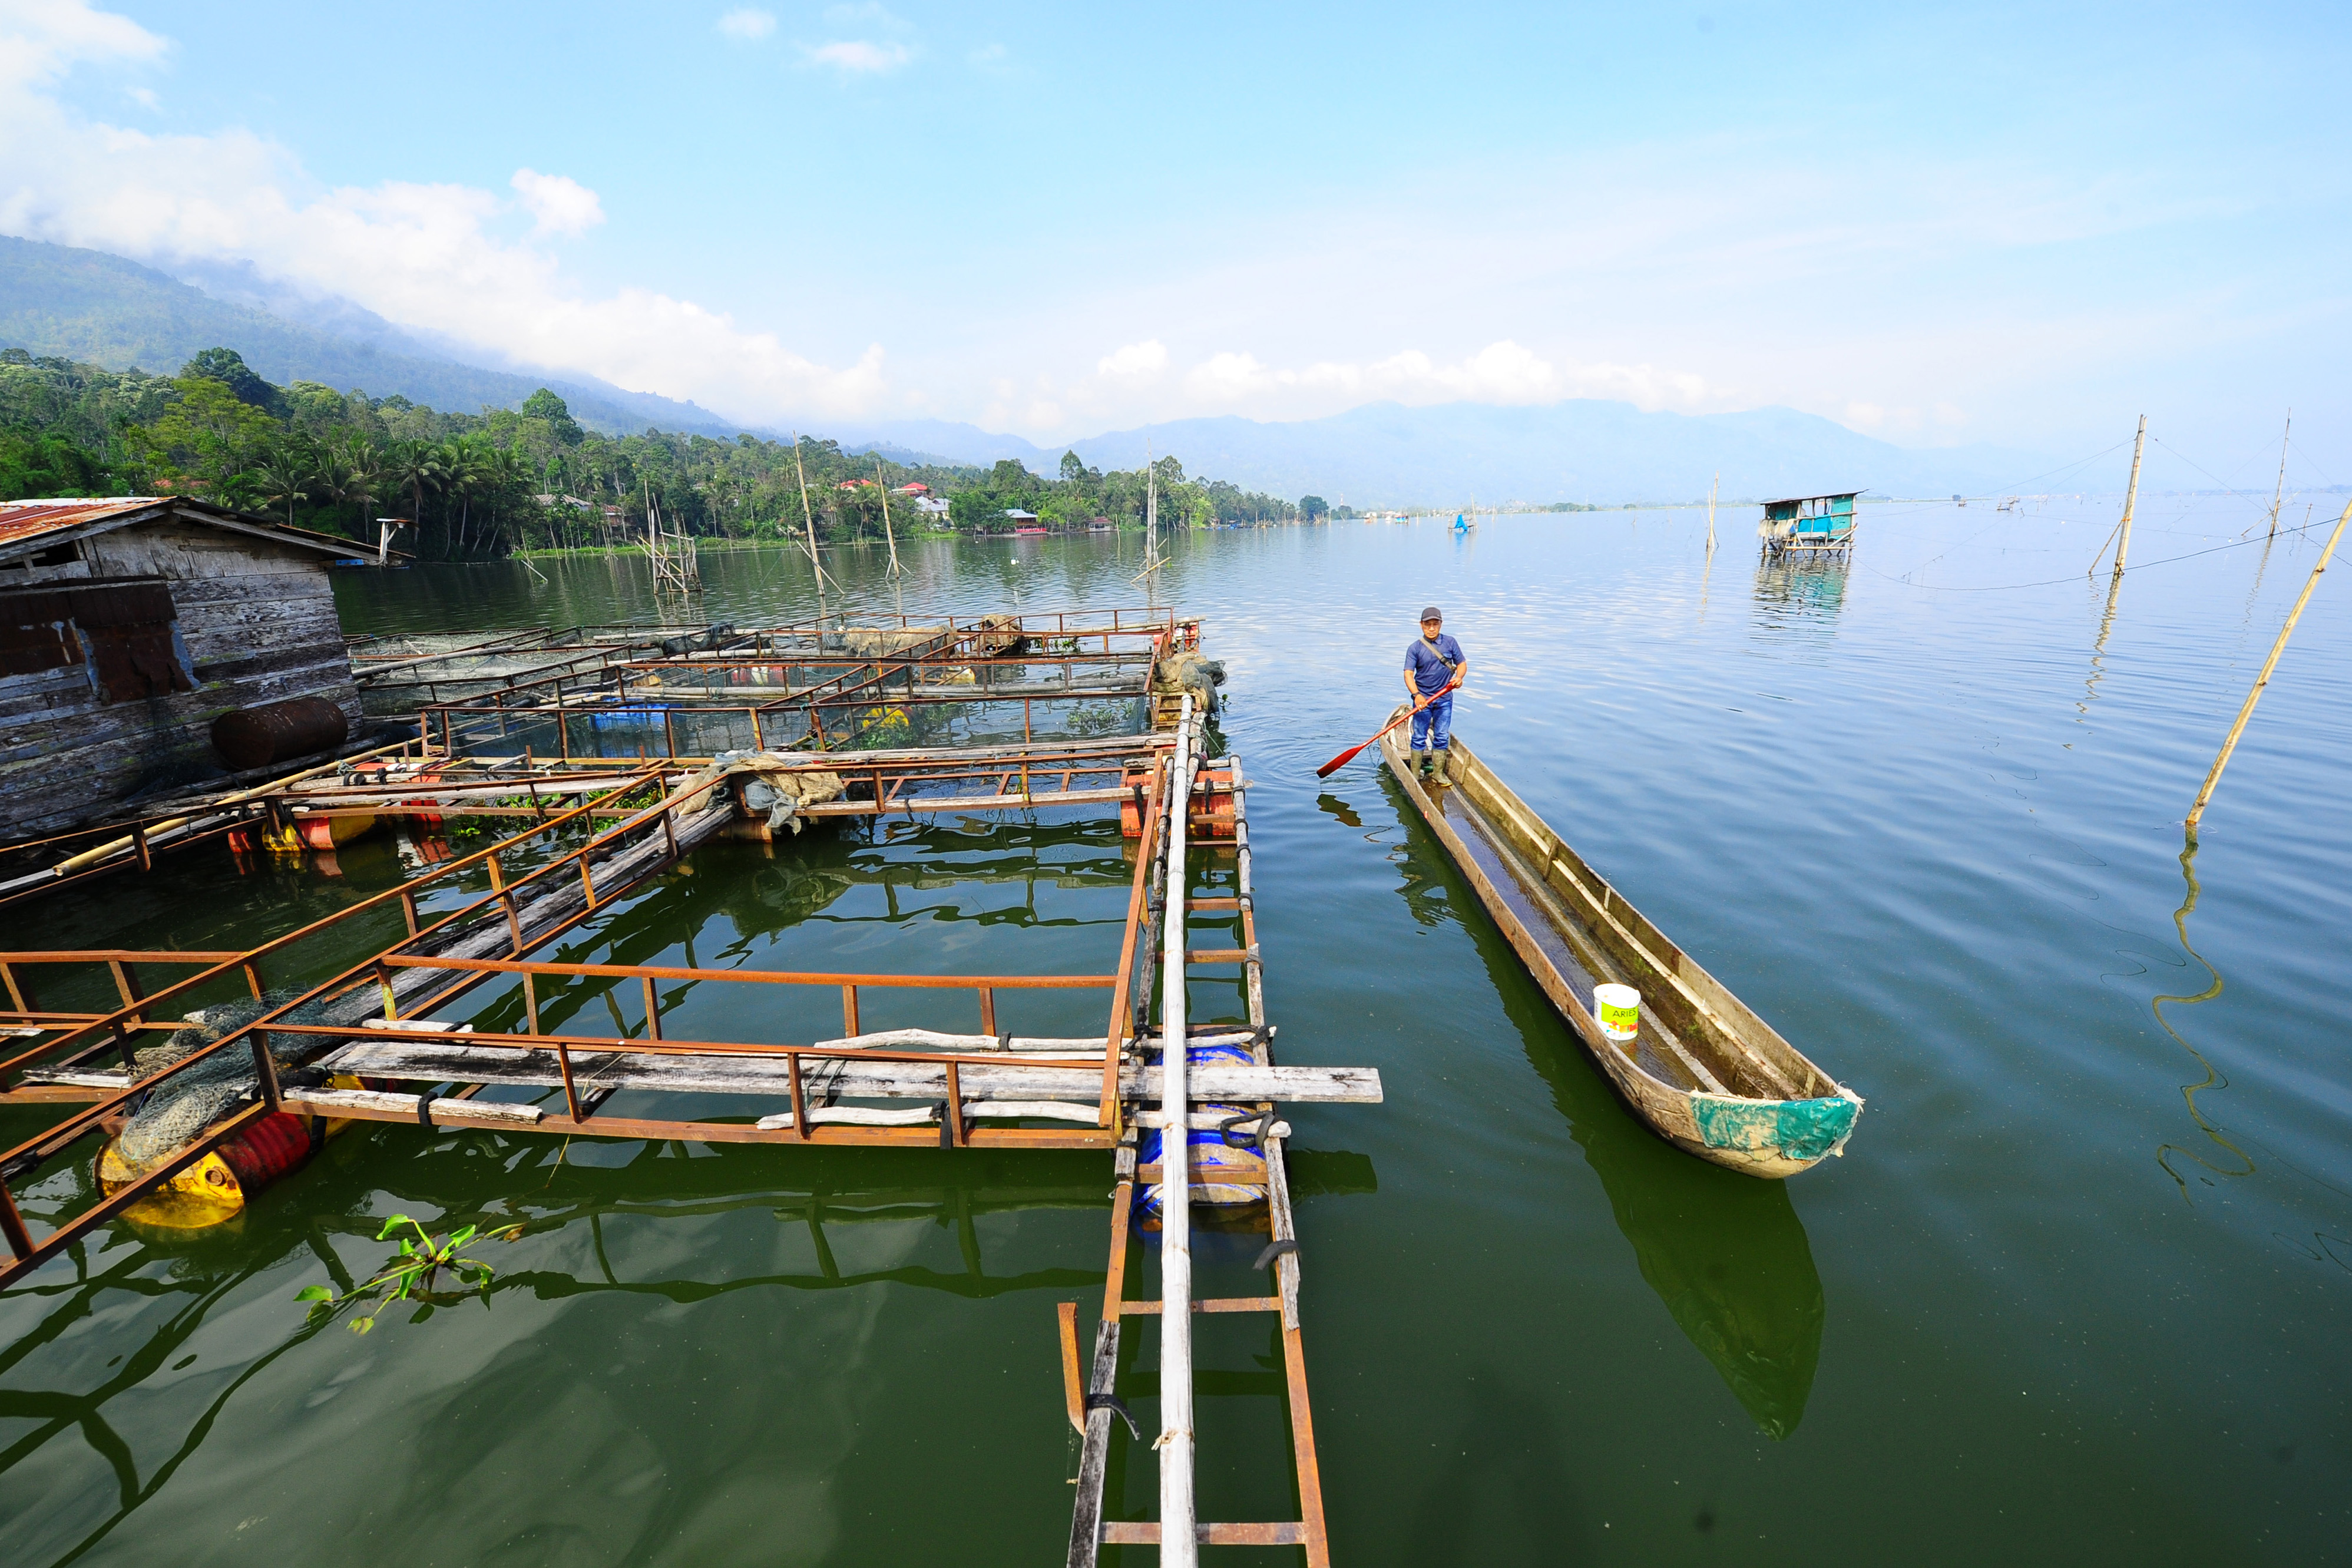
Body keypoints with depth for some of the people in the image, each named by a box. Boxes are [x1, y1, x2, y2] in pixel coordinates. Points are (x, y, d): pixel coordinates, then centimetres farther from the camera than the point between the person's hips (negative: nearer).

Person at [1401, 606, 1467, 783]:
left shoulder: (1450, 643, 2)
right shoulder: (1414, 648, -7)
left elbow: (1462, 663, 8)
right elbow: (1408, 674, -15)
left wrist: (1459, 676, -16)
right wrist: (1416, 695, -30)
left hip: (1444, 699, 2)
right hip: (1422, 699, -2)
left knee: (1442, 738, 7)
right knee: (1419, 737, 3)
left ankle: (1438, 774, 18)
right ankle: (1415, 775, 11)